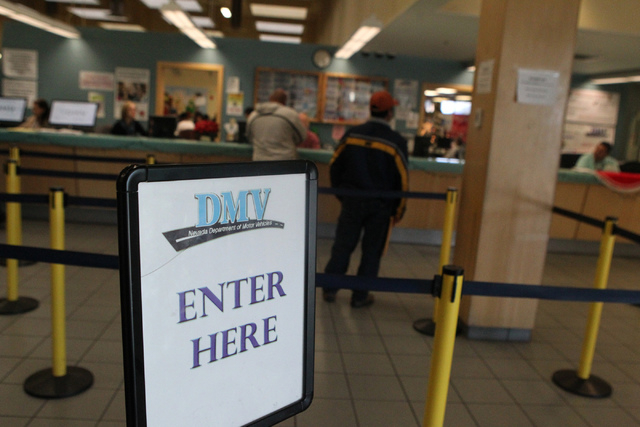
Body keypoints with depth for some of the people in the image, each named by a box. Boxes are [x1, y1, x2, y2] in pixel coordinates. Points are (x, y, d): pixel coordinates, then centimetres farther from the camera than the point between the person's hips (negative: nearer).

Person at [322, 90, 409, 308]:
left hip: (352, 202, 2)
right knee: (371, 251, 10)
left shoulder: (351, 135, -1)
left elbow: (334, 166, 6)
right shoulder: (396, 142, -9)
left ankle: (329, 290, 20)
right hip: (380, 206, -2)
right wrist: (398, 210, 5)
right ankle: (360, 296, 18)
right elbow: (402, 180, -6)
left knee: (342, 245, 12)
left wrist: (341, 194, 17)